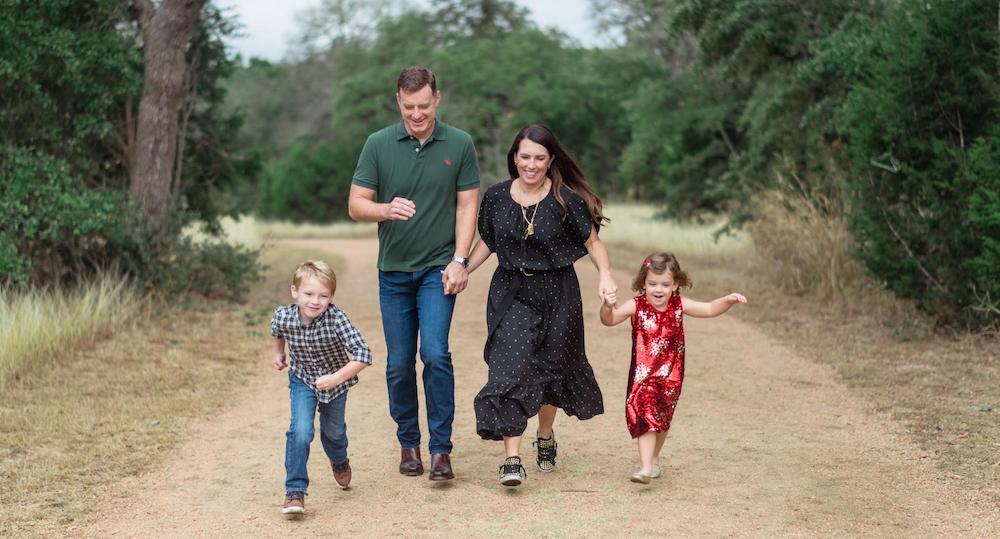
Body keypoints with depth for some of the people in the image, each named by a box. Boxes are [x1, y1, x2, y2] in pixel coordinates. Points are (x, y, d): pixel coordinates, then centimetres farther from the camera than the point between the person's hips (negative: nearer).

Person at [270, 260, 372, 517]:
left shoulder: (336, 318, -36)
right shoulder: (283, 317, -26)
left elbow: (363, 354, -40)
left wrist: (336, 378, -46)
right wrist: (278, 353, 7)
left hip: (334, 381, 0)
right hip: (302, 379, 0)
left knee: (333, 431, 22)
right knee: (301, 430, -21)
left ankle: (339, 462, 56)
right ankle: (294, 492, -10)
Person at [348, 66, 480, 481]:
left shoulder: (459, 145, -1)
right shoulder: (378, 145, -1)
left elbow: (467, 205, 1)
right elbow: (356, 204, -1)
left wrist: (459, 260, -8)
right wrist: (387, 209, -23)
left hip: (439, 267, -2)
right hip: (394, 270, 2)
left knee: (435, 353, -15)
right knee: (399, 364, 7)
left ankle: (441, 448, -7)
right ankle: (408, 442, 23)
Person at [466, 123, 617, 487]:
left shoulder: (566, 200, -9)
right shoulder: (497, 197, 0)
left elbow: (592, 242, -2)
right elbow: (488, 242, 12)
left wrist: (605, 276, -18)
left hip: (557, 296, -1)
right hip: (511, 294, 1)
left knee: (551, 370, 13)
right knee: (509, 371, -14)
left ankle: (545, 438, 40)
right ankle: (512, 460, -16)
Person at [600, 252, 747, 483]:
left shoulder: (679, 305, -4)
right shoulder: (636, 306, -11)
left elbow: (710, 309, 1)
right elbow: (609, 320, -17)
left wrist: (728, 300, -16)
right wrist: (608, 306, -38)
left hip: (670, 376, 3)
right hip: (643, 375, -3)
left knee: (662, 420, 17)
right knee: (646, 418, -13)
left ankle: (654, 458, 37)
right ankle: (646, 467, -15)